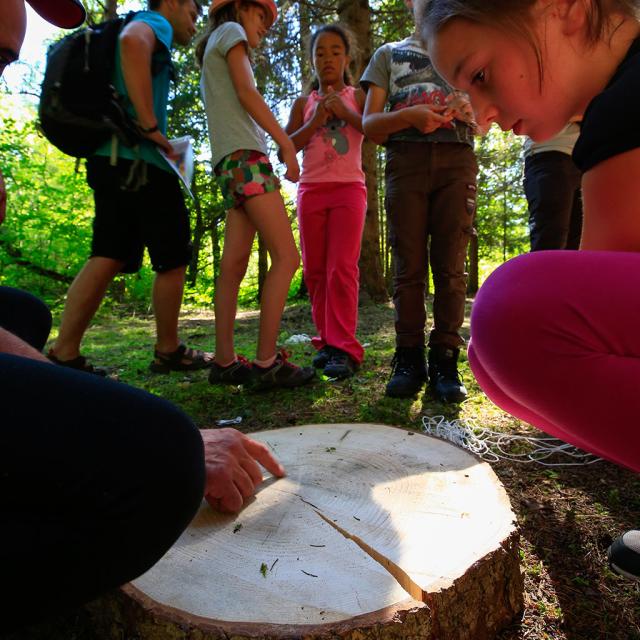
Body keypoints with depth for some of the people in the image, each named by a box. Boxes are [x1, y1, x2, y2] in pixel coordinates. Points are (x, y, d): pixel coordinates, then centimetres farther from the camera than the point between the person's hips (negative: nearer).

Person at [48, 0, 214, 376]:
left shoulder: (145, 30, 30)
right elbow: (131, 41, -24)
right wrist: (150, 125, -24)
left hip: (112, 159, 9)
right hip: (138, 159, -9)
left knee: (108, 259, 4)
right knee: (173, 257, 0)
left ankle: (63, 355, 1)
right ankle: (169, 351, 11)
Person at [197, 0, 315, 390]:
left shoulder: (213, 50, 33)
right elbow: (247, 93, -6)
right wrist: (286, 143, -10)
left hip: (232, 161, 9)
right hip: (244, 155, -9)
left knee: (234, 265, 1)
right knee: (286, 258, -15)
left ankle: (225, 362, 1)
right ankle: (266, 363, -18)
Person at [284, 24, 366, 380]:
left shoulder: (358, 96, 10)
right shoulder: (303, 103, 15)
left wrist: (345, 112, -10)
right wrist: (316, 120, -4)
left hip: (348, 189, -3)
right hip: (311, 190, 3)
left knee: (342, 269, -14)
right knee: (315, 271, 2)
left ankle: (344, 347, -14)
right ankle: (328, 340, 11)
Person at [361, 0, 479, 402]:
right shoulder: (388, 54, 24)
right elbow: (369, 123, 11)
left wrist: (468, 108, -7)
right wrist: (409, 115, -10)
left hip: (457, 159, 1)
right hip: (407, 159, 0)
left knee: (450, 265, -8)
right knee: (409, 265, -7)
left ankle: (445, 358, -6)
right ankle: (409, 358, -3)